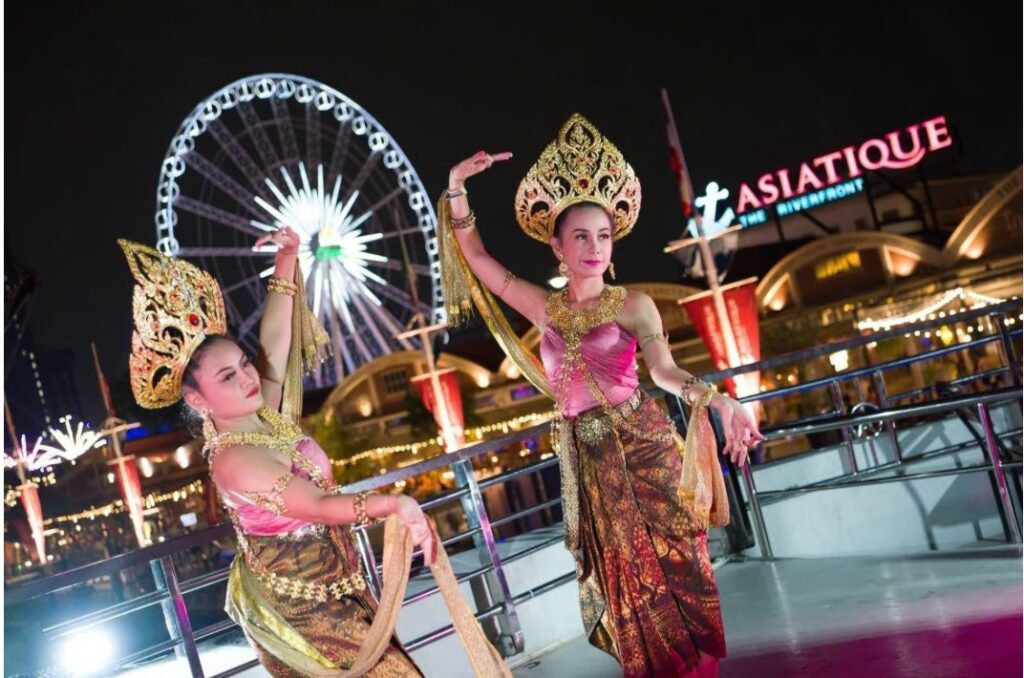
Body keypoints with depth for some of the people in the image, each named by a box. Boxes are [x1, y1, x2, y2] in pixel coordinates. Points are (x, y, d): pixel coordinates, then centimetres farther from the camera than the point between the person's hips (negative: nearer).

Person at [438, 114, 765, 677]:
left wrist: (718, 401, -36)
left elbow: (664, 369, -18)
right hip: (589, 461, 4)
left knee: (671, 566, 0)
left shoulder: (632, 305, -4)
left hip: (643, 448, -4)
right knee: (627, 579, 11)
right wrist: (456, 187, 3)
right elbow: (477, 258, 11)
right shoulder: (545, 308, 7)